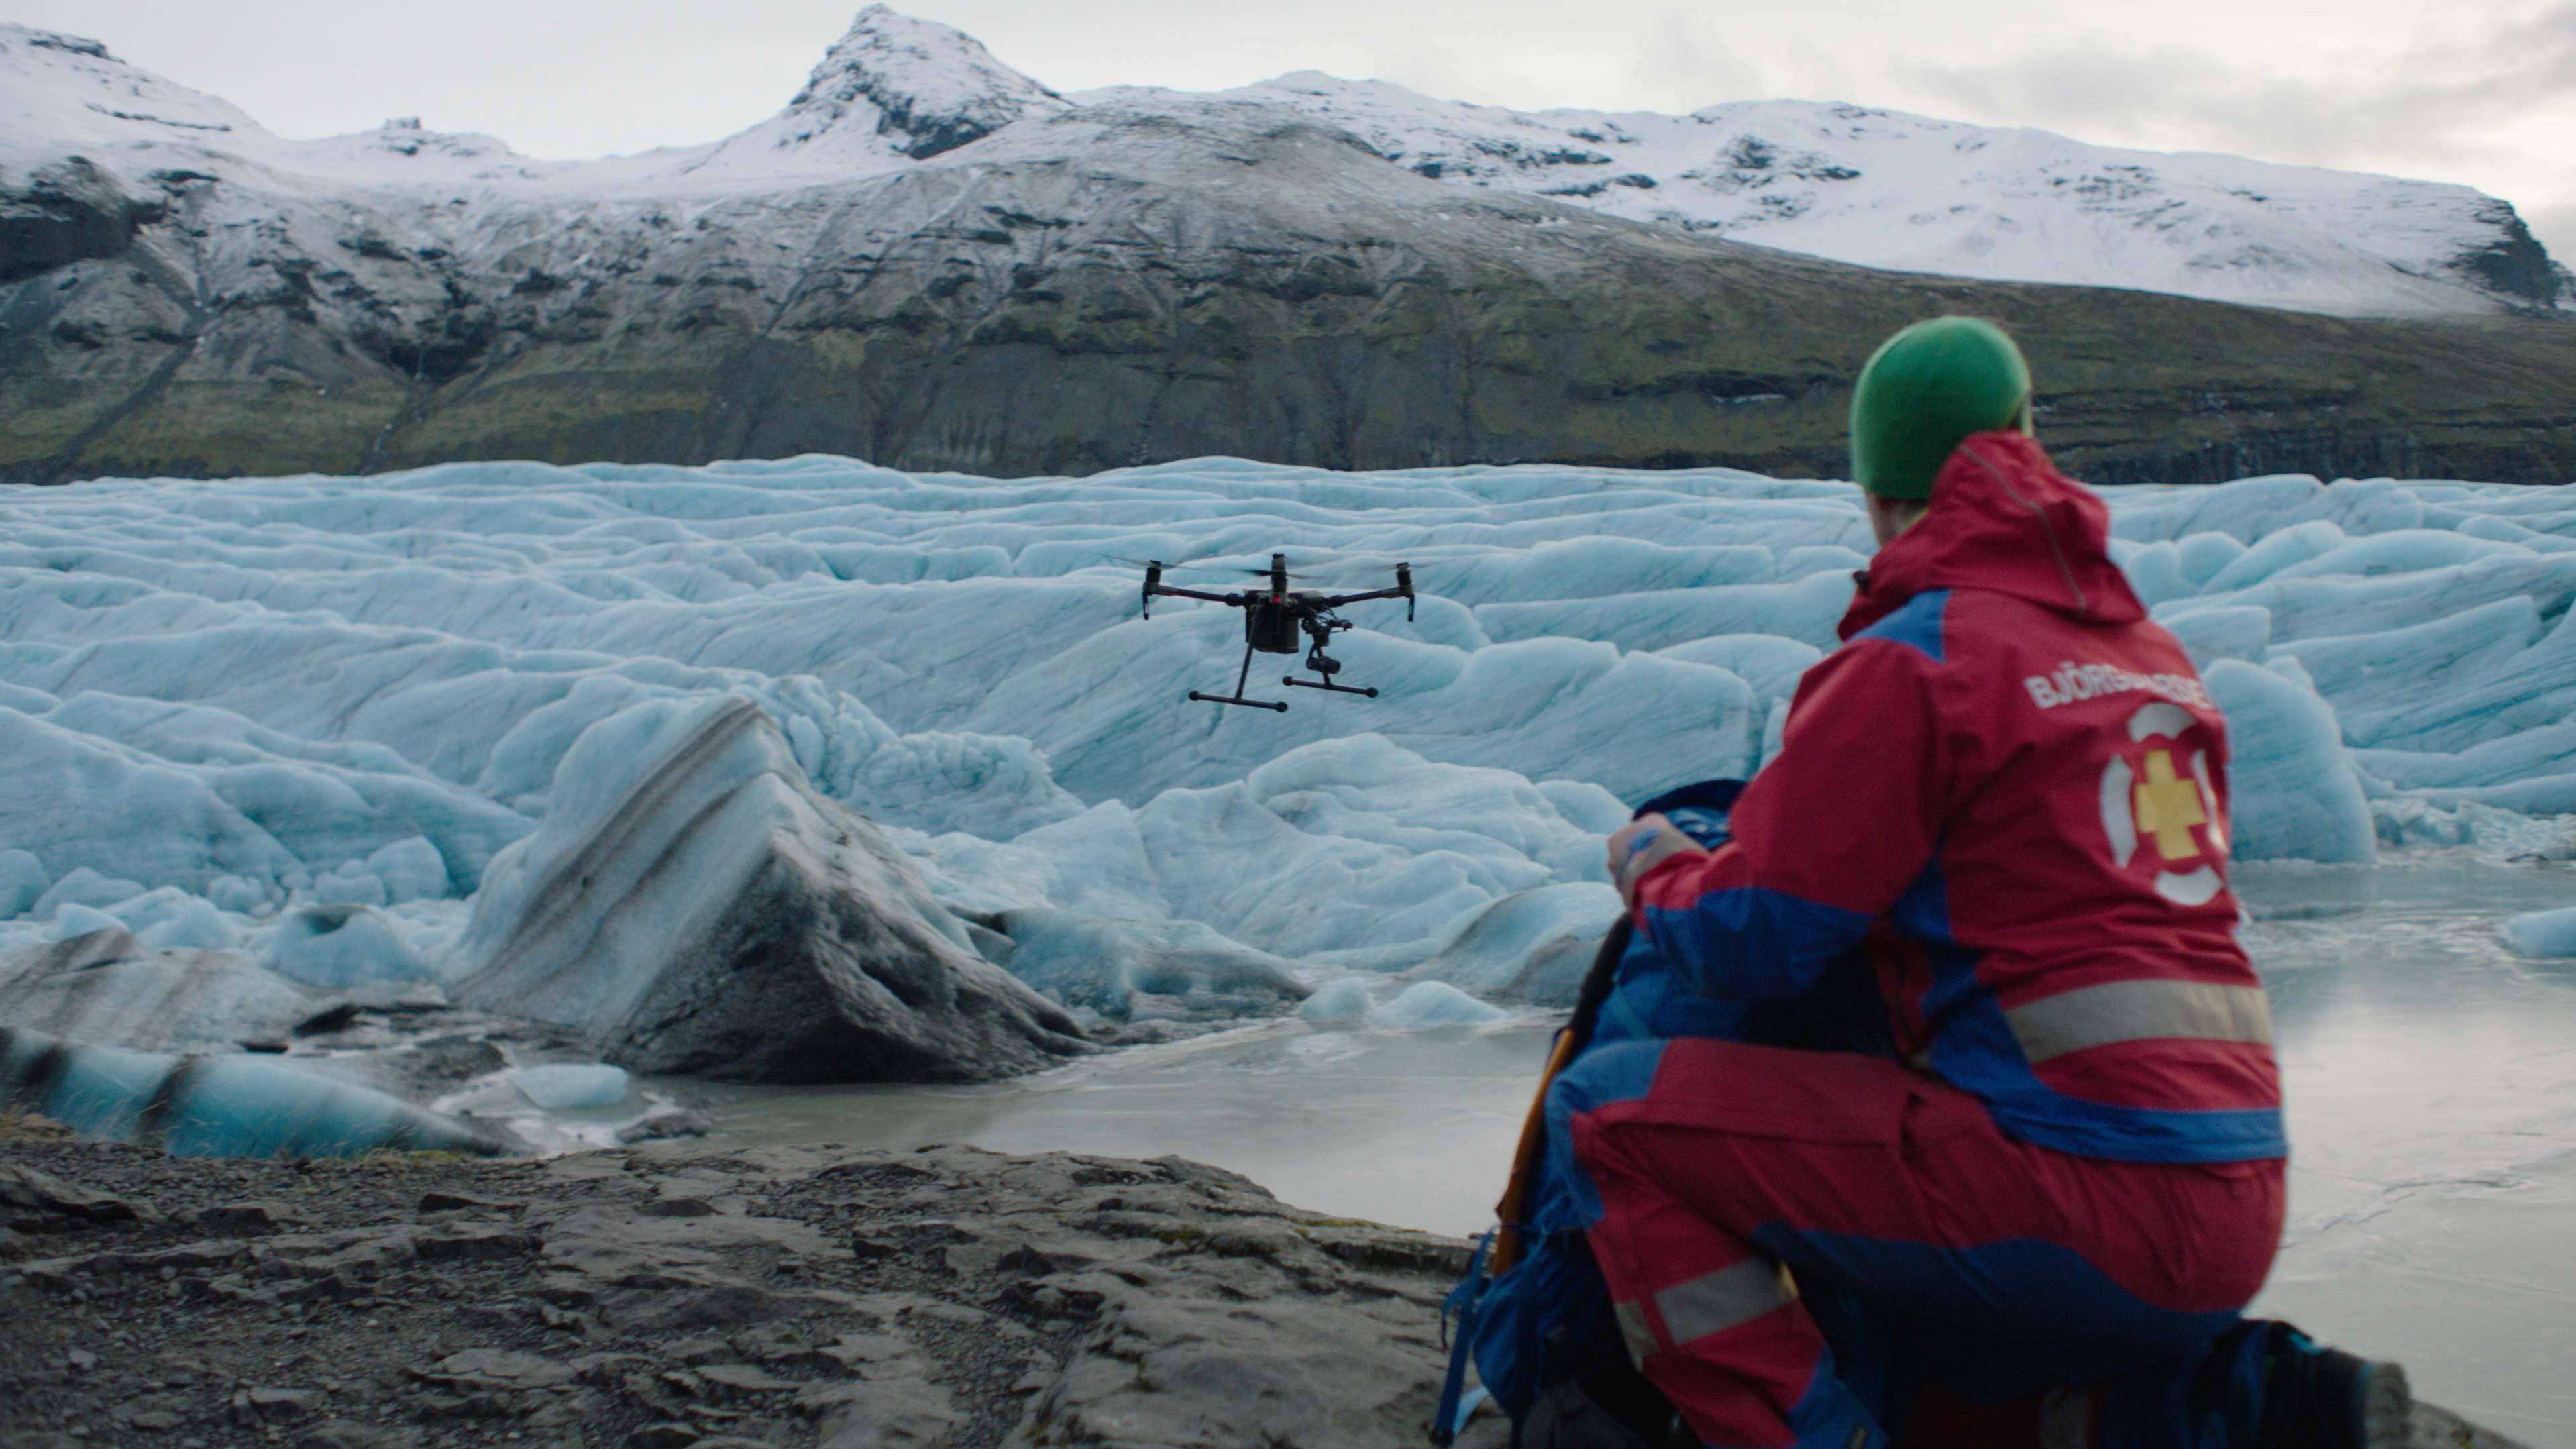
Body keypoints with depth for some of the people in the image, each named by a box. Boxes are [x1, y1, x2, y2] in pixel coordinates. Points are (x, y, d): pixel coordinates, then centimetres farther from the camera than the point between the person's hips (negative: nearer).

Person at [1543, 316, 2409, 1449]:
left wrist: (1654, 870, 12)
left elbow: (1752, 940, -9)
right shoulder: (2154, 653, 15)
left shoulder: (1909, 662, -9)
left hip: (2072, 1188, -8)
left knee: (1611, 1111, -5)